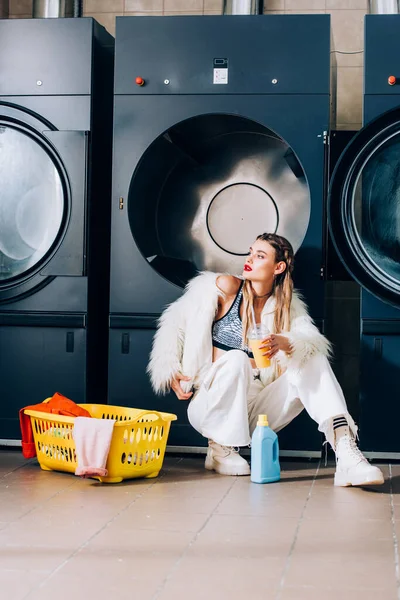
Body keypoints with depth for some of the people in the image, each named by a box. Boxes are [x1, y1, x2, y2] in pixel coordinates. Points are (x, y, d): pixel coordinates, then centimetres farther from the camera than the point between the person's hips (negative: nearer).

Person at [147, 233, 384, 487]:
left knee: (312, 361, -15)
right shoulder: (226, 287, -1)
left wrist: (284, 343, -33)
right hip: (212, 406, -3)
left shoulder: (286, 305, 8)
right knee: (236, 359, -33)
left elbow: (313, 339, -12)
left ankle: (346, 452, -33)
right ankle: (220, 449, -14)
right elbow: (177, 321, 0)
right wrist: (171, 370, -10)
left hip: (253, 412, 3)